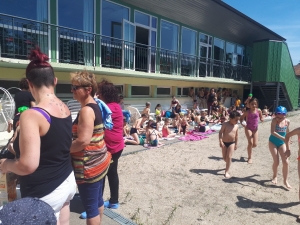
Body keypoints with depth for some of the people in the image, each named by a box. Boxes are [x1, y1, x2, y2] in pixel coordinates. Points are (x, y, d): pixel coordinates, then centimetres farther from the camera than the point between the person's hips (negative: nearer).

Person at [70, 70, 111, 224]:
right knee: (97, 200, 23)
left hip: (89, 165, -10)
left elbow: (83, 141, -26)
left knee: (90, 208, 5)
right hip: (98, 161, 10)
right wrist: (68, 145, 13)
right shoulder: (95, 107, 9)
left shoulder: (86, 110, -21)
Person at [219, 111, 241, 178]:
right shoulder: (225, 124, -13)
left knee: (229, 157, -7)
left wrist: (236, 144, 9)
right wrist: (220, 141, -23)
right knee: (224, 157, 11)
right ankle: (228, 165, 43)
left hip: (231, 143, 1)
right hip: (224, 143, -1)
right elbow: (220, 132, -14)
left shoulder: (236, 126, -2)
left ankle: (227, 171, 3)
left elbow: (236, 135, 7)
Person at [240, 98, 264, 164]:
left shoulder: (258, 111, -6)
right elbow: (241, 118, 0)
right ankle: (249, 157, 5)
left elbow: (261, 118, 8)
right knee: (250, 142, -12)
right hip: (248, 128, -3)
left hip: (255, 129, 3)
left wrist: (262, 119, -16)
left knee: (255, 144, 1)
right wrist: (242, 123, -18)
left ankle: (249, 149, 39)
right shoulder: (247, 112, -12)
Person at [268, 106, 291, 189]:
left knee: (286, 162, -4)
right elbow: (272, 132, -29)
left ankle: (285, 180, 12)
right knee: (276, 162, -1)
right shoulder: (274, 120, -19)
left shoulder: (287, 121, -6)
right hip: (273, 142, -3)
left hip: (282, 143, 3)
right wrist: (282, 138, -38)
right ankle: (275, 176, 28)